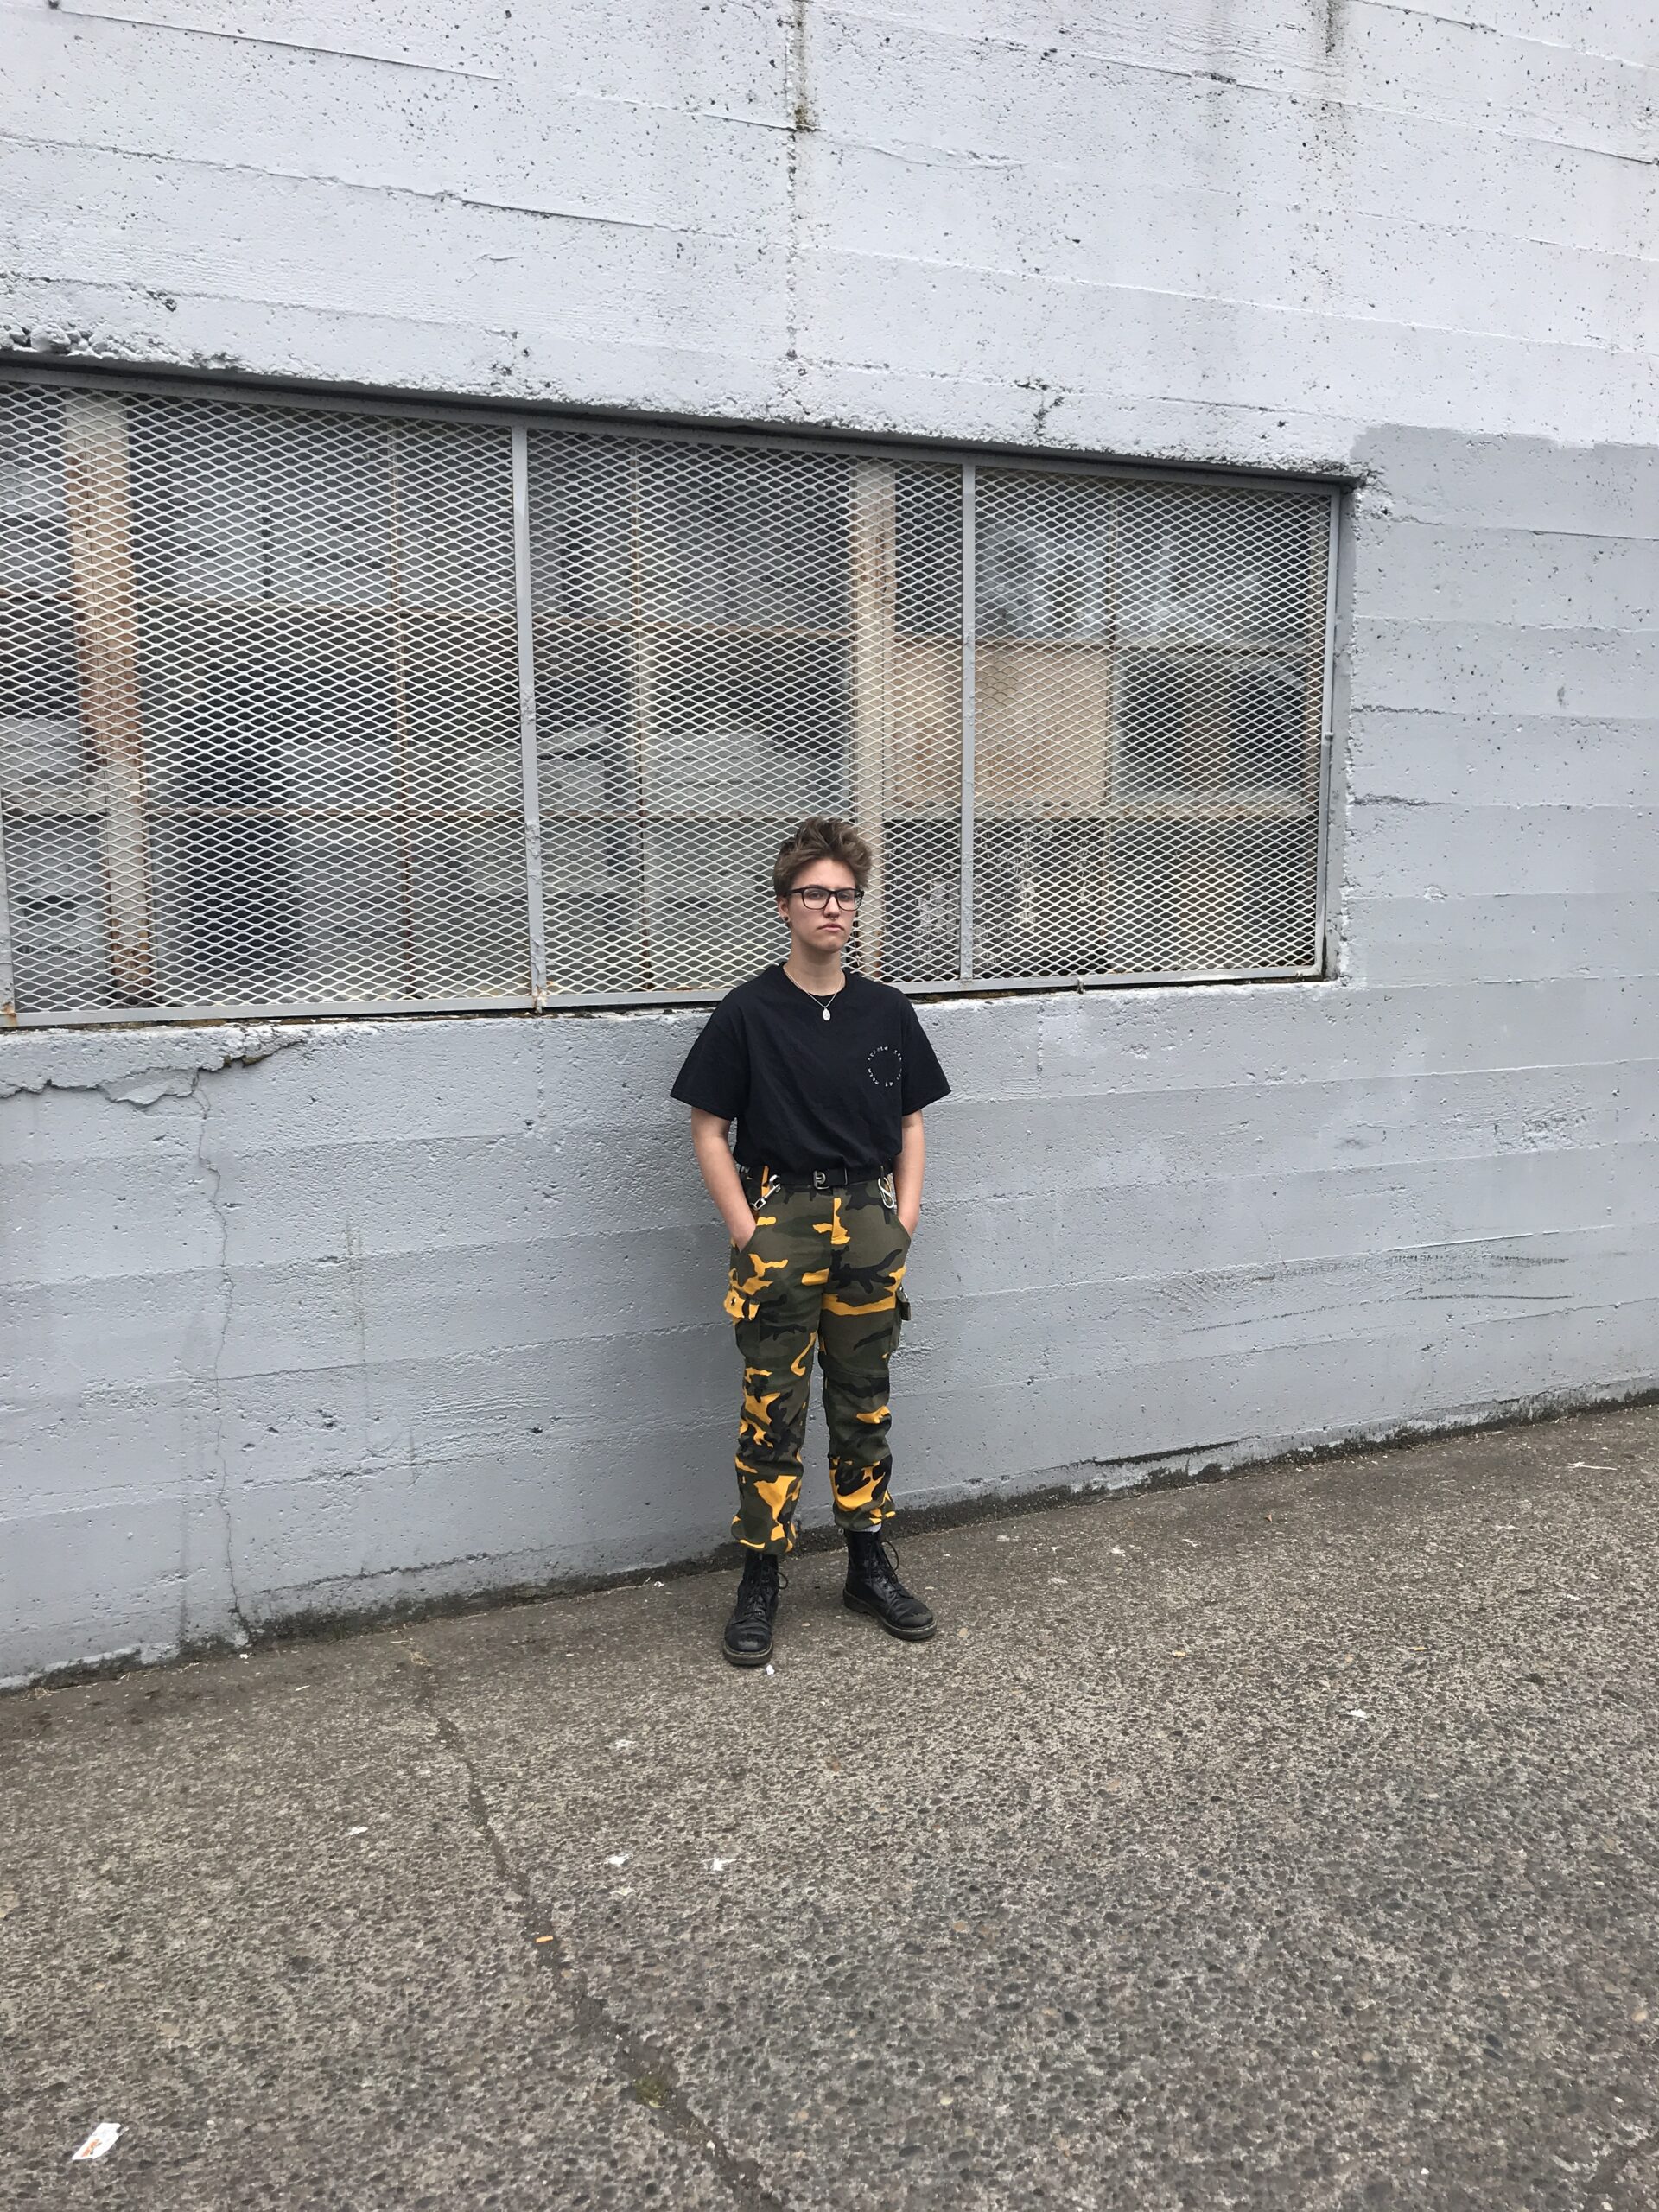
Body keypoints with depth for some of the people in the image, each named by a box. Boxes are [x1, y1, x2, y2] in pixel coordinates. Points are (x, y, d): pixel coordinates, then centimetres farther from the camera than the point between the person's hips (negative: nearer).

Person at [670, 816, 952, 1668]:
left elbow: (911, 1124, 12)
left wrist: (903, 1218, 2)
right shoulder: (746, 1014, -5)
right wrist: (748, 1234, -9)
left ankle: (869, 1566, 28)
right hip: (780, 1221, -3)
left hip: (868, 1222, 4)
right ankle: (760, 1581, 15)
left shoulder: (887, 1012, 6)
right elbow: (710, 1130, -3)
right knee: (773, 1410, 2)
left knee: (864, 1404, 14)